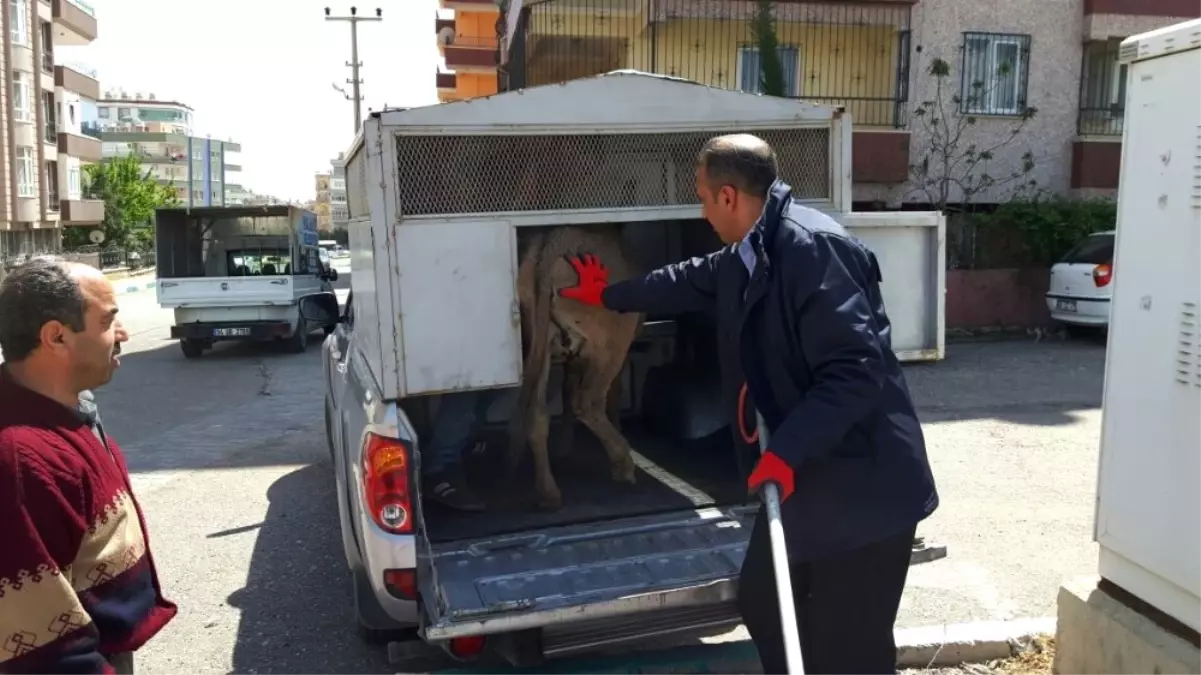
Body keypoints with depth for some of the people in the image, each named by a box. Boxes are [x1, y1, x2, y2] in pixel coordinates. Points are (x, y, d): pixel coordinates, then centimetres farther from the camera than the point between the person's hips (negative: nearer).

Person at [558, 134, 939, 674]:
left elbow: (857, 369, -28)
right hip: (804, 476, 10)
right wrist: (609, 296, 42)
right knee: (763, 606, 20)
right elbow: (694, 281, 30)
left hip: (864, 485, -10)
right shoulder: (749, 253, 10)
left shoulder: (814, 247, -22)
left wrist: (784, 452, -29)